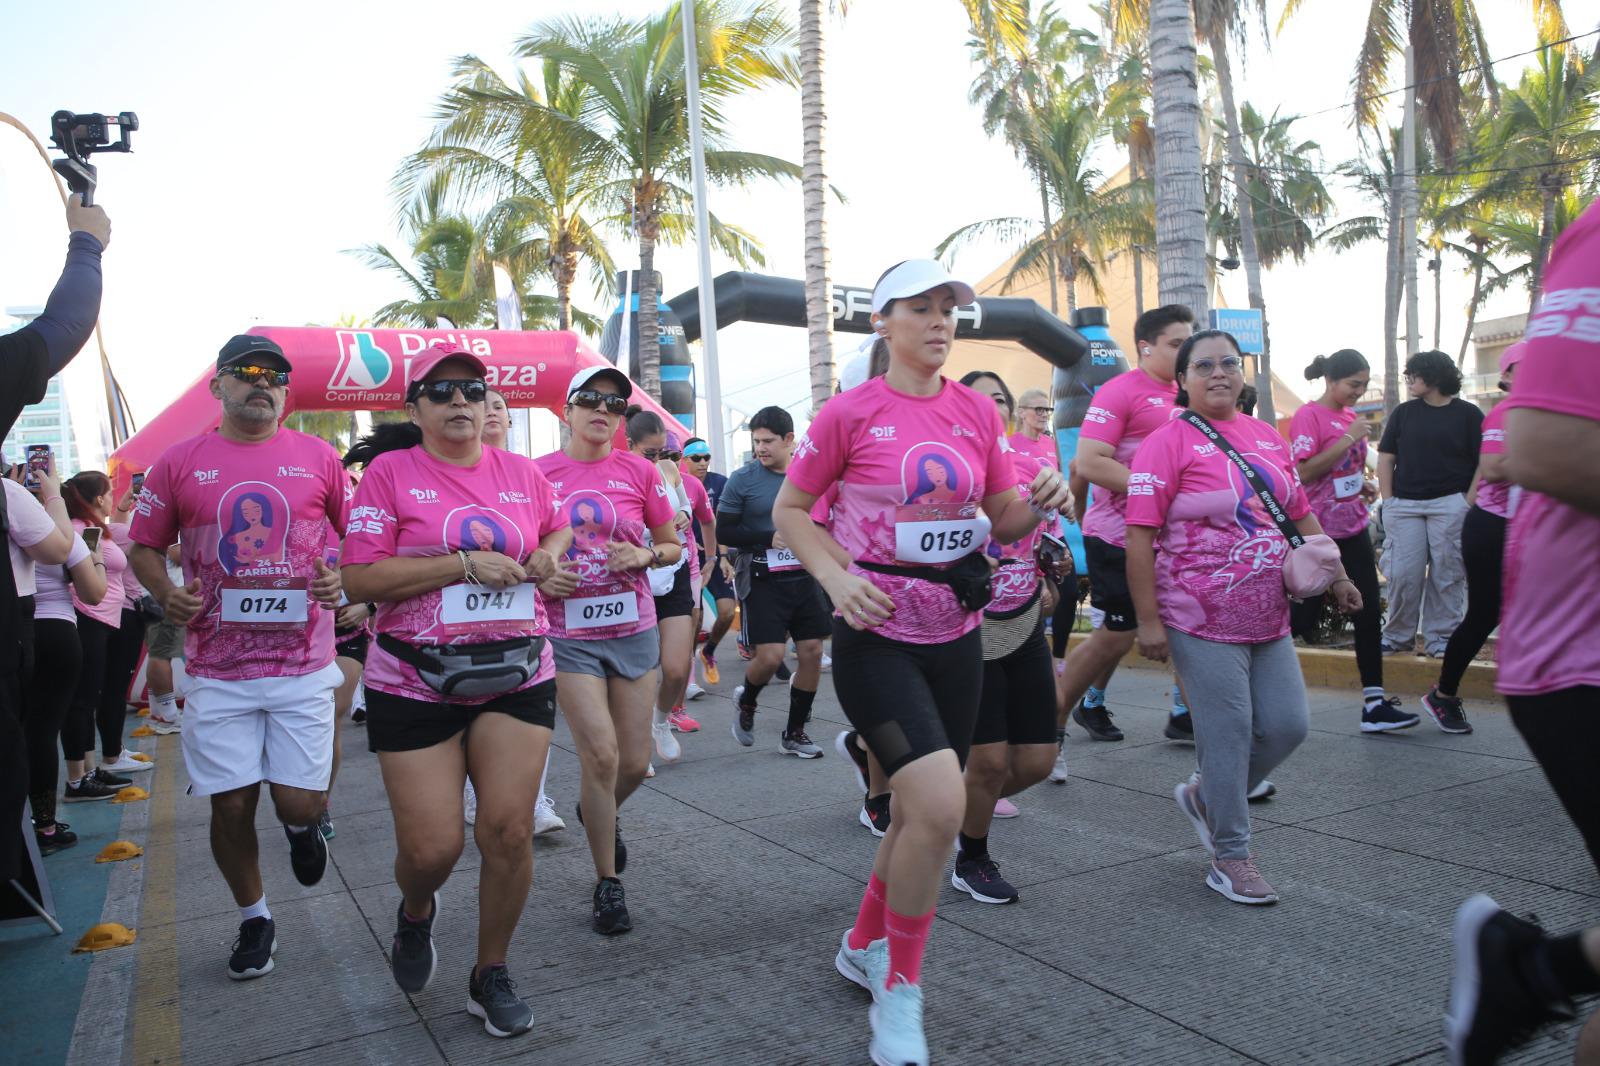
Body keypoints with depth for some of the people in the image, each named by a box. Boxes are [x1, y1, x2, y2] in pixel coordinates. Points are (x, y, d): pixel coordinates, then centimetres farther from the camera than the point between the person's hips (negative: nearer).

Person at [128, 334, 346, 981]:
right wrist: (164, 593, -7)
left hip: (303, 664, 0)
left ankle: (301, 828, 37)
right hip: (217, 667, 1)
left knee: (299, 803, -2)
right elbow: (143, 547, 12)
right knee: (231, 805, 6)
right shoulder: (180, 462, 3)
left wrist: (344, 578, -6)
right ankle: (254, 918, 30)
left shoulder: (318, 458, 3)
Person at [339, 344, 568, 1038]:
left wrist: (547, 555, 3)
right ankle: (416, 913, 37)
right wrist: (465, 565, -16)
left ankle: (491, 975, 21)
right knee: (431, 847, -2)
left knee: (509, 831, -2)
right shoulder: (389, 472, -4)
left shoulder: (522, 473, 7)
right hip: (416, 683, -2)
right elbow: (358, 580, -12)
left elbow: (558, 527, 27)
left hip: (517, 675, 3)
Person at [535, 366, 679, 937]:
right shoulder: (538, 474, -2)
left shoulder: (640, 471, 1)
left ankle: (599, 812, 43)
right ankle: (608, 885, 8)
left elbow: (672, 546, 10)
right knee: (601, 754, -11)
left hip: (633, 629, 2)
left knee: (635, 761, 7)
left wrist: (646, 555, -11)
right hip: (568, 633, -2)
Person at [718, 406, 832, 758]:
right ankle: (746, 701, 23)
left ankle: (795, 733, 19)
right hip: (762, 582, -4)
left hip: (804, 579, 4)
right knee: (770, 656, -11)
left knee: (812, 652, 2)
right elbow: (724, 533, -5)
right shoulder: (743, 479, -6)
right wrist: (770, 538, -16)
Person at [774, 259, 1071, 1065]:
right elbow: (789, 509, 0)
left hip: (956, 635, 6)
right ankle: (899, 993, 4)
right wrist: (836, 577, -16)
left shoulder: (977, 411, 5)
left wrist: (1040, 504, -12)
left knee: (920, 812, 15)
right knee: (940, 806, -19)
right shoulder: (850, 412, -8)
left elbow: (1004, 520, 11)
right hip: (876, 637, -6)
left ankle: (864, 946, 42)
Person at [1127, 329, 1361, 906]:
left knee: (1287, 725, 8)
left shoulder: (1267, 437, 11)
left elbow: (1300, 514, 20)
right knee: (1227, 736, -1)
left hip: (1269, 619, 7)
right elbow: (1139, 534, -14)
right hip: (1203, 621, -7)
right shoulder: (1168, 443, -10)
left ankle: (1204, 797, 31)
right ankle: (1230, 859, 16)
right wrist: (1148, 620, -18)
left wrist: (1335, 575, 15)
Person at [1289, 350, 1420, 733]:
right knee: (1306, 615, -1)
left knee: (1369, 611, 4)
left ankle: (1374, 703, 8)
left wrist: (1364, 484, 7)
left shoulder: (1350, 414, 11)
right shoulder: (1308, 416, -13)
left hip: (1353, 526, 8)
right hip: (1318, 530, -8)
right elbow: (1303, 472, -22)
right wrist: (1349, 438, -23)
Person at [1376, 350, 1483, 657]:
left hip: (1450, 504, -2)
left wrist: (1469, 502, -6)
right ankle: (1398, 636, 13)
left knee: (1446, 574, 3)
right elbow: (1386, 459, 10)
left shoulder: (1468, 414, 2)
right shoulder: (1403, 413, 10)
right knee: (1403, 574, 1)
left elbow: (1482, 464, 1)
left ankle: (1440, 637, 13)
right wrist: (1388, 501, 2)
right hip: (1403, 505, 2)